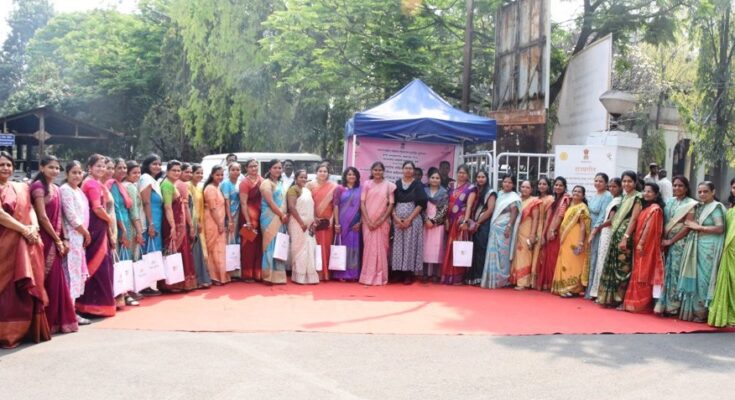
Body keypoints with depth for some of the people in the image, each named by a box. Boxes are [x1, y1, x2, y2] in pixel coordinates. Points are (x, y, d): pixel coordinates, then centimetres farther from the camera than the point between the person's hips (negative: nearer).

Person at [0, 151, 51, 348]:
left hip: (27, 243, 6)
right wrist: (24, 229, -14)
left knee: (28, 288, 7)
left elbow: (30, 209, 13)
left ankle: (27, 330, 15)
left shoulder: (21, 188, 16)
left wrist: (34, 227, -7)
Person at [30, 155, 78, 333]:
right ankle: (47, 321, 4)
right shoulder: (38, 186, -10)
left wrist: (63, 239, 6)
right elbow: (42, 216, -14)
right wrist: (57, 239, -11)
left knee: (56, 279, 10)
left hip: (55, 239, 8)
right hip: (46, 239, -8)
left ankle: (56, 320, 18)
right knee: (47, 279, -4)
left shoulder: (56, 188, 15)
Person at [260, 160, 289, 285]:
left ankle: (278, 275, 11)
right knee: (271, 245, -8)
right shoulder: (266, 183, -6)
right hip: (271, 218, -8)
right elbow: (270, 202, -14)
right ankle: (270, 276, -6)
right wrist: (282, 215, -12)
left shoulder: (280, 184, 18)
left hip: (281, 218, 8)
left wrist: (285, 215, 5)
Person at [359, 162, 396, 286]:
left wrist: (380, 221, -9)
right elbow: (362, 203, 1)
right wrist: (368, 221, -10)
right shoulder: (366, 184, 6)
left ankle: (380, 277, 5)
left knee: (381, 248, -1)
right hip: (368, 222, 1)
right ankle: (368, 277, 6)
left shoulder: (389, 185, 3)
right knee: (368, 248, 1)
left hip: (382, 222, -1)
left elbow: (391, 205, 0)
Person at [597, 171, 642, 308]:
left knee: (622, 267, -4)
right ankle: (611, 297, 17)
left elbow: (633, 219, -14)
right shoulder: (624, 197, 17)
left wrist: (625, 238, -21)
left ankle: (620, 298, 4)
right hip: (616, 234, 8)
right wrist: (616, 234, 15)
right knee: (612, 265, 9)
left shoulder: (637, 198, -7)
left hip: (626, 236, -8)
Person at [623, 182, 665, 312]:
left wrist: (641, 244, -20)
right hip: (639, 245, 9)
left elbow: (649, 227, -17)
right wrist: (638, 243, 7)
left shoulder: (655, 208, -11)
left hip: (647, 246, -9)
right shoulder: (645, 207, 16)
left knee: (643, 275, -4)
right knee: (638, 274, 10)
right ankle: (636, 302, 15)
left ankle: (641, 304, 0)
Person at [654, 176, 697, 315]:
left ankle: (673, 306, 1)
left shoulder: (690, 204, -3)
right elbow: (664, 222, 12)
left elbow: (688, 226, -10)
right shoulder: (669, 202, 14)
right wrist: (663, 240, -2)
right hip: (667, 242, 5)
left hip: (680, 242, -5)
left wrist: (671, 240, -10)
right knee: (666, 272, 4)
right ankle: (664, 304, 9)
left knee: (676, 272, -5)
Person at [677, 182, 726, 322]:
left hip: (709, 249, -7)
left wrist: (698, 227, -12)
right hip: (697, 247, 8)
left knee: (703, 279, -4)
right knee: (694, 279, 8)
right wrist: (690, 225, 5)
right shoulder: (700, 207, 17)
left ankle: (702, 313, 4)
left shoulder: (716, 207, -6)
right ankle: (693, 311, 15)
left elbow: (720, 228, -16)